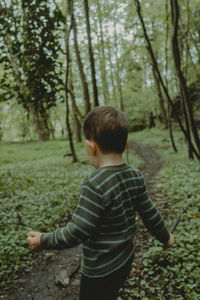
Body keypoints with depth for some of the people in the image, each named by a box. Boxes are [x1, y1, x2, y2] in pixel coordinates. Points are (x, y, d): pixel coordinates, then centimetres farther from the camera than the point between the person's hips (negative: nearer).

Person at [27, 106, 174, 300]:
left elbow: (77, 232, -26)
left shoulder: (94, 185, -30)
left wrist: (43, 240, -11)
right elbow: (149, 213, 3)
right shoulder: (135, 176, -7)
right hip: (126, 259, 7)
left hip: (100, 271, -7)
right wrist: (165, 237, 21)